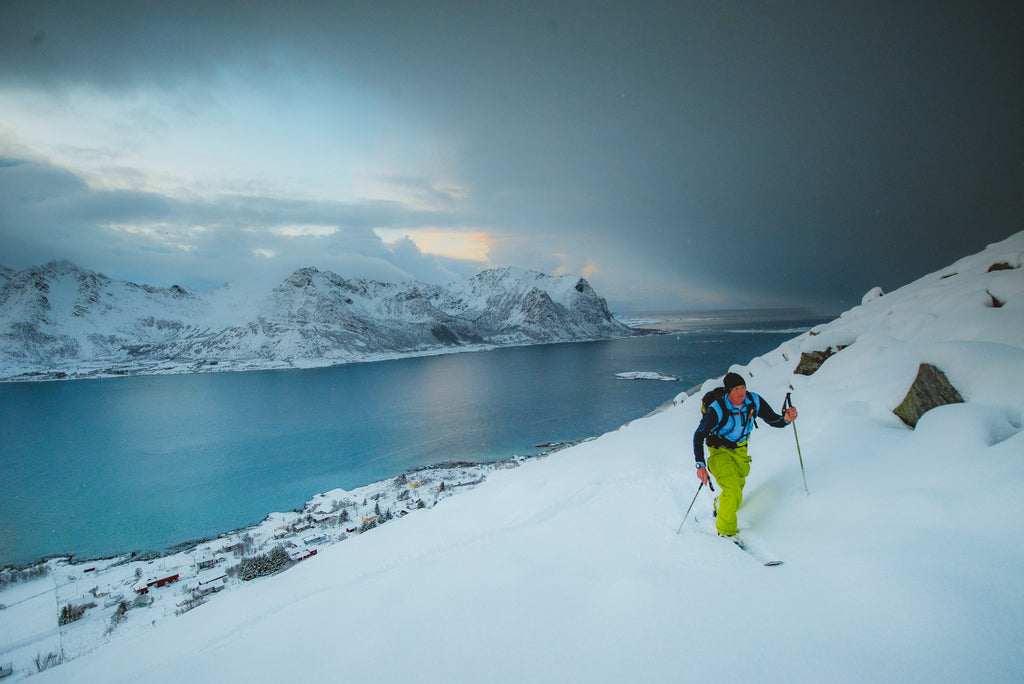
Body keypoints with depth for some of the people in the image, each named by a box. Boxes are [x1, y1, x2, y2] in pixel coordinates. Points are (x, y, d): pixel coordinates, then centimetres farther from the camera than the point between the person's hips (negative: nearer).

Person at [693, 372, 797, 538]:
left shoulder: (754, 402, -17)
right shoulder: (717, 409, -29)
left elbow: (774, 421, -7)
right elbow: (699, 436, -24)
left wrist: (785, 418, -32)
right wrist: (701, 465, -33)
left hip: (740, 450, 5)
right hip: (720, 451, -5)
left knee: (738, 485, 20)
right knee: (733, 492, -18)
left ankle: (719, 506, 52)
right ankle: (726, 531, 2)